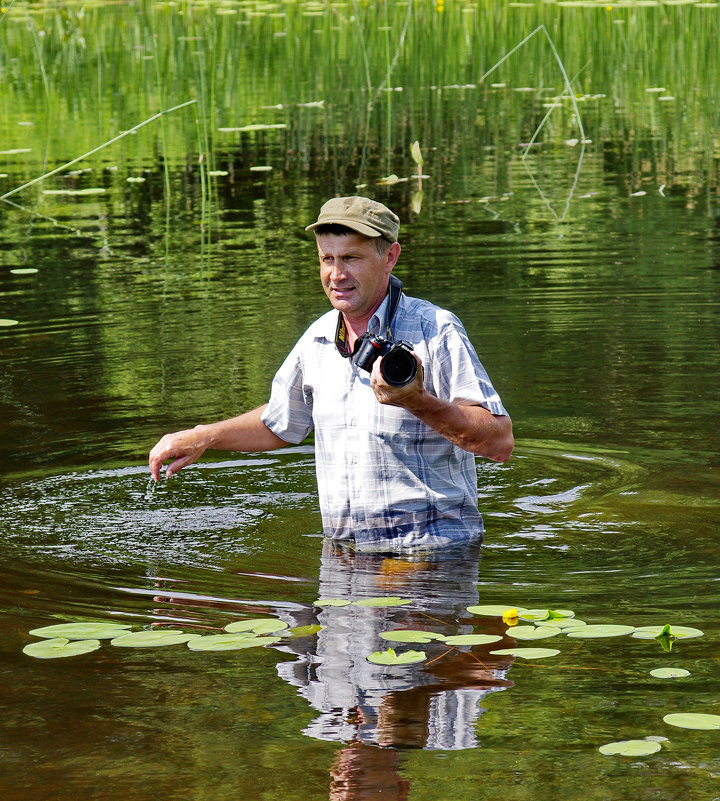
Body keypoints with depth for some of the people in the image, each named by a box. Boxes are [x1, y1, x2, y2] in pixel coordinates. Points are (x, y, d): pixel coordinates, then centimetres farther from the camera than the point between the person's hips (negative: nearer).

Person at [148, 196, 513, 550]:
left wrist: (419, 402, -27)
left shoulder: (435, 332, -9)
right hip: (343, 555, 5)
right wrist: (204, 437, 21)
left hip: (433, 551, -5)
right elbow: (279, 424, 31)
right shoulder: (318, 339, 10)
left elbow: (501, 443, -15)